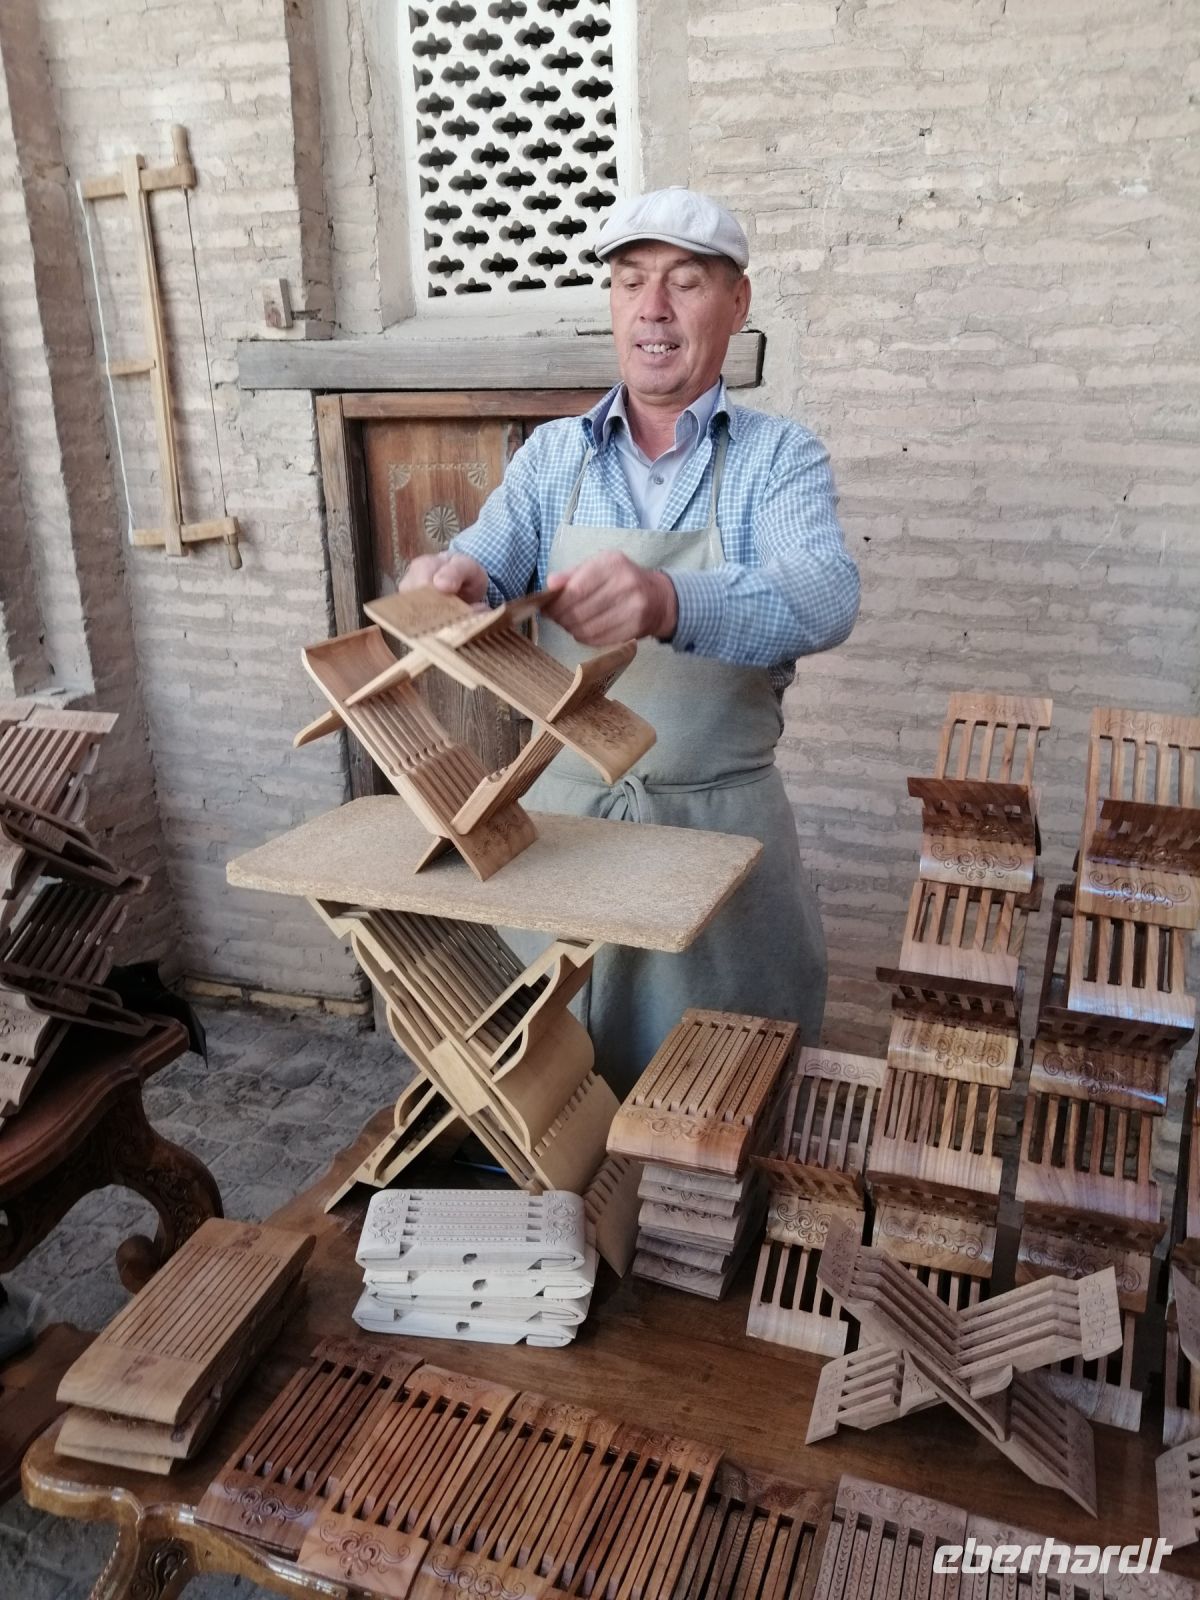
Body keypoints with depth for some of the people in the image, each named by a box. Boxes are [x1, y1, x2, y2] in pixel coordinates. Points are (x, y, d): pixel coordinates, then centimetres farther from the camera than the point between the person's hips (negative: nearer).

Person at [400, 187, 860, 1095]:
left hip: (722, 818, -2)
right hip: (563, 811, 2)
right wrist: (447, 579, -32)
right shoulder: (551, 456, 6)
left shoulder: (780, 456, -3)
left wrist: (670, 602, -42)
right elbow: (486, 566, -7)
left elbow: (825, 596, -22)